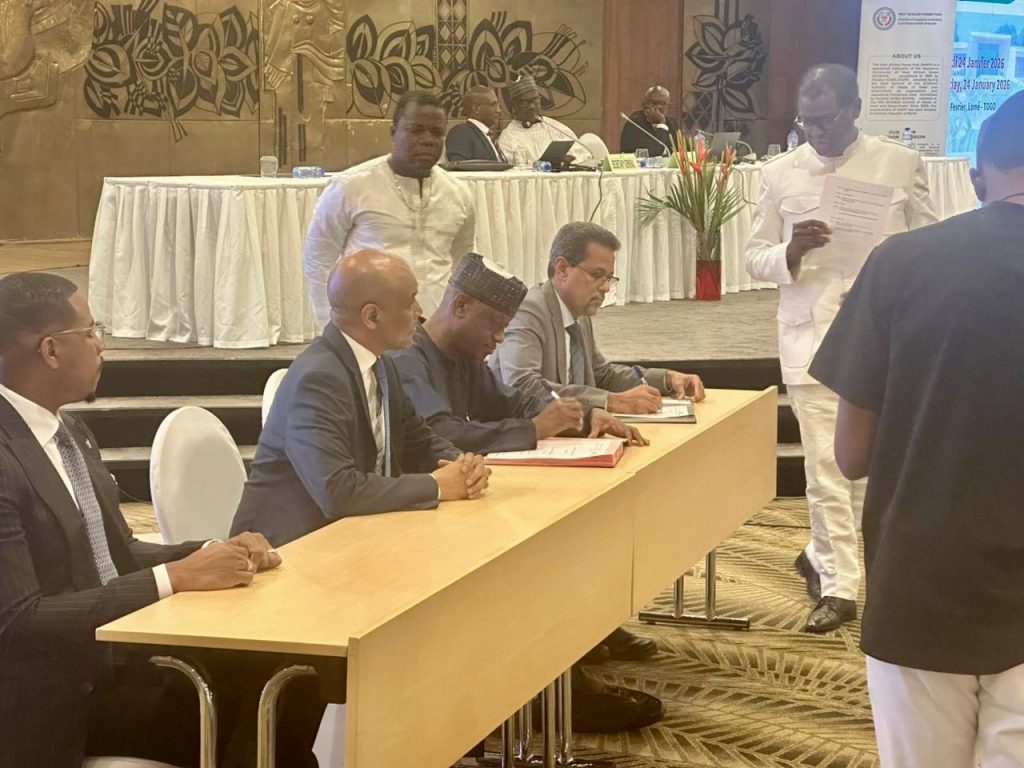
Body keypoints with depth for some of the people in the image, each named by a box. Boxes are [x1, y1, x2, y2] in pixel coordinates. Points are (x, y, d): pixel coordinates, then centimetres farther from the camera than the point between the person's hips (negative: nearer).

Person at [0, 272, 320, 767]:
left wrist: (209, 555, -5)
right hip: (53, 701, -8)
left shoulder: (68, 432, 9)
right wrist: (174, 578, -23)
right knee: (249, 722, -20)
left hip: (116, 662, 8)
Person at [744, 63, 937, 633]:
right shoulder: (782, 173, 3)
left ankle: (824, 556, 33)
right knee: (826, 465, -3)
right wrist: (792, 252, -15)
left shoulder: (901, 163, 0)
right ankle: (839, 586, 5)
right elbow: (756, 257, 7)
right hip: (813, 336, 0)